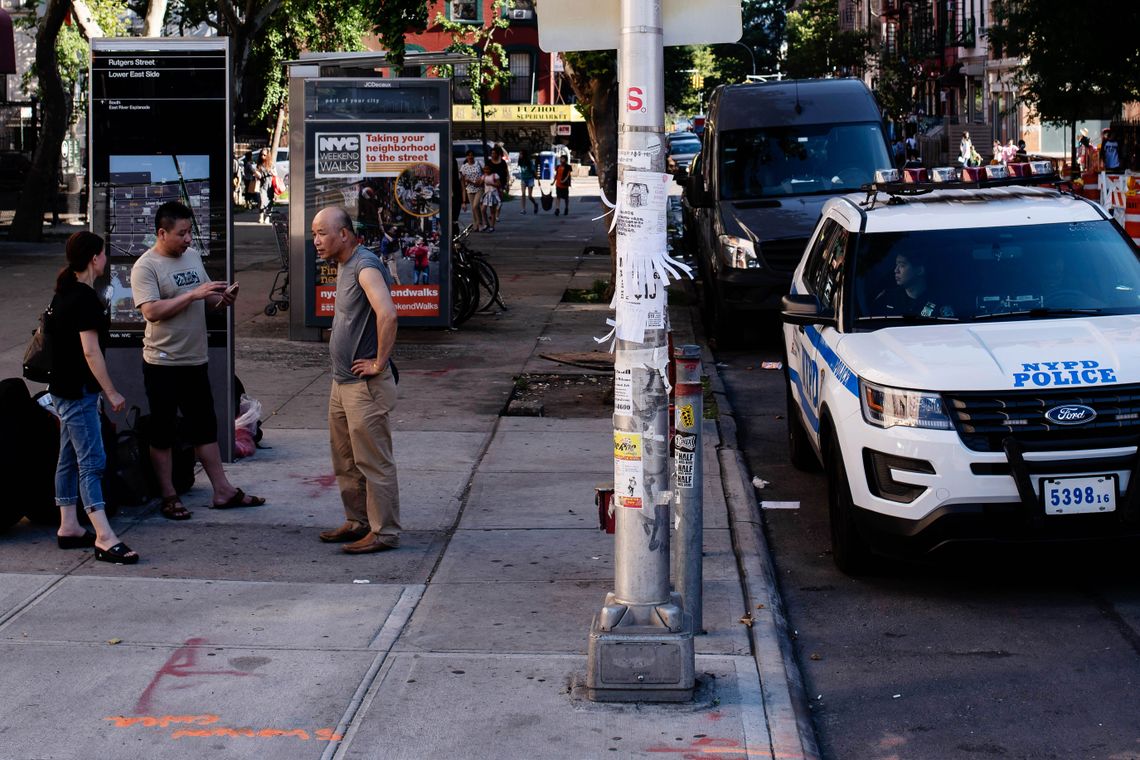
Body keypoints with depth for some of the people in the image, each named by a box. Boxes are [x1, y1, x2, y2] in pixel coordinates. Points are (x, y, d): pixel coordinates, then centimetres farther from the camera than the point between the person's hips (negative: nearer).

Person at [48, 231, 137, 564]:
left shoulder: (65, 293, 11)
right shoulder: (85, 299, -18)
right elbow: (91, 351, -21)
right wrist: (111, 392, -17)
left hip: (63, 388, 10)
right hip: (79, 390, -10)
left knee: (70, 458, 15)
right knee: (92, 461, -13)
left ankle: (68, 527, 22)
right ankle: (104, 538, -16)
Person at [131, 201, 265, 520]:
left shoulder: (193, 256, 10)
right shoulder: (146, 267, -12)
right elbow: (151, 311, -23)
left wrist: (222, 299, -2)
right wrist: (194, 294, -25)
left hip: (195, 359, 7)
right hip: (163, 362, -7)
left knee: (205, 427, 12)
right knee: (163, 431, 4)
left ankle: (223, 490, 18)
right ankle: (169, 497, 11)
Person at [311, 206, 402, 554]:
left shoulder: (365, 267, -18)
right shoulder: (343, 265, 13)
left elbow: (387, 314, -33)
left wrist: (379, 363, -24)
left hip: (365, 386, -10)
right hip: (342, 382, 10)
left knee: (374, 463, -3)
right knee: (345, 461, 18)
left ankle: (384, 532, 3)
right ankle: (357, 522, 29)